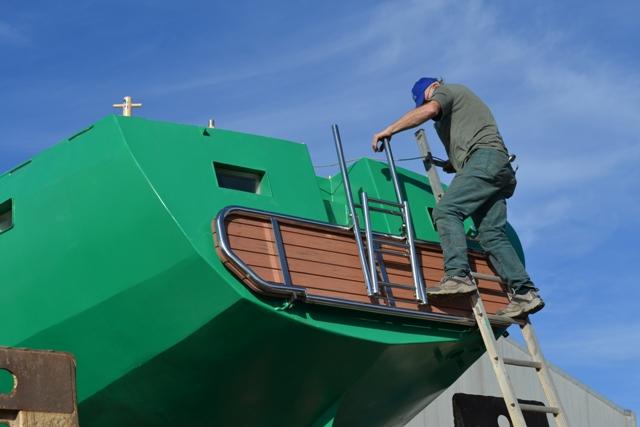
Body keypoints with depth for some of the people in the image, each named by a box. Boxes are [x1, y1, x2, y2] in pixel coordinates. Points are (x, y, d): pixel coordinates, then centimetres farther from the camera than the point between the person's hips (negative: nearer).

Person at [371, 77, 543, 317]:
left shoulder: (448, 90, 11)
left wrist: (388, 130, -11)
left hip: (485, 158, -9)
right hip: (502, 169, 9)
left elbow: (429, 110, -12)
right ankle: (525, 292, -12)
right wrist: (453, 164, 22)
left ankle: (458, 275, -36)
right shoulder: (461, 105, 38)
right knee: (491, 234, -2)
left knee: (446, 211, -20)